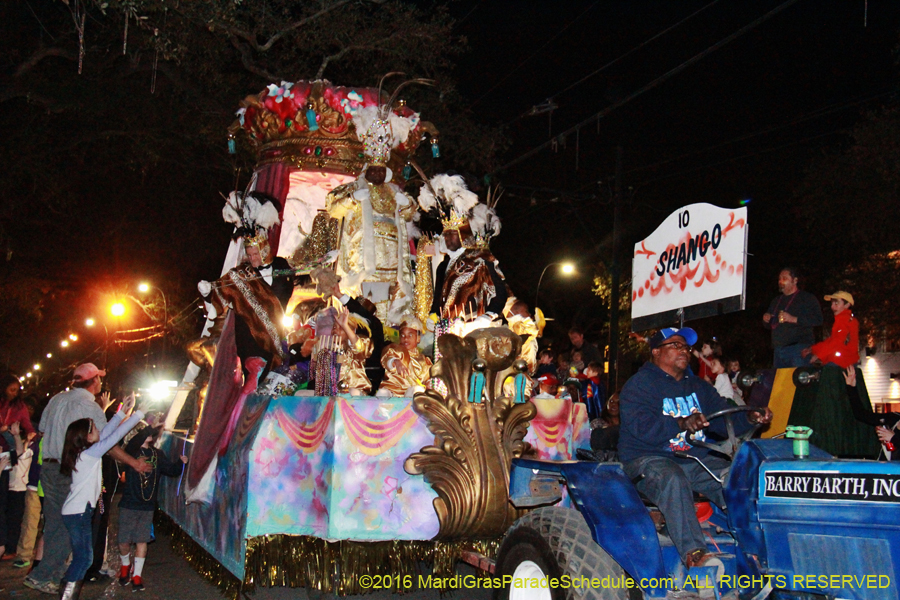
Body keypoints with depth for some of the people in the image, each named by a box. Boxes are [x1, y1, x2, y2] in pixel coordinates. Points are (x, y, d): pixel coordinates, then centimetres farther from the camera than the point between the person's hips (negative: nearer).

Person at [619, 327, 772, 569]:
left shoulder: (698, 386, 20)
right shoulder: (638, 385, -4)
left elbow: (724, 419, 12)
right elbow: (642, 427, -20)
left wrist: (749, 418, -10)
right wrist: (681, 424, -36)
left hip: (695, 459, 6)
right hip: (648, 459, -6)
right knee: (673, 480, -37)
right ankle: (693, 553, -42)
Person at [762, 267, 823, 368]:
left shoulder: (807, 298, 2)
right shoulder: (776, 301, 24)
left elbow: (818, 320, -11)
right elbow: (770, 325, 33)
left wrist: (793, 319, -18)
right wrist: (766, 320, 8)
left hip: (799, 349, -7)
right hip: (779, 350, 7)